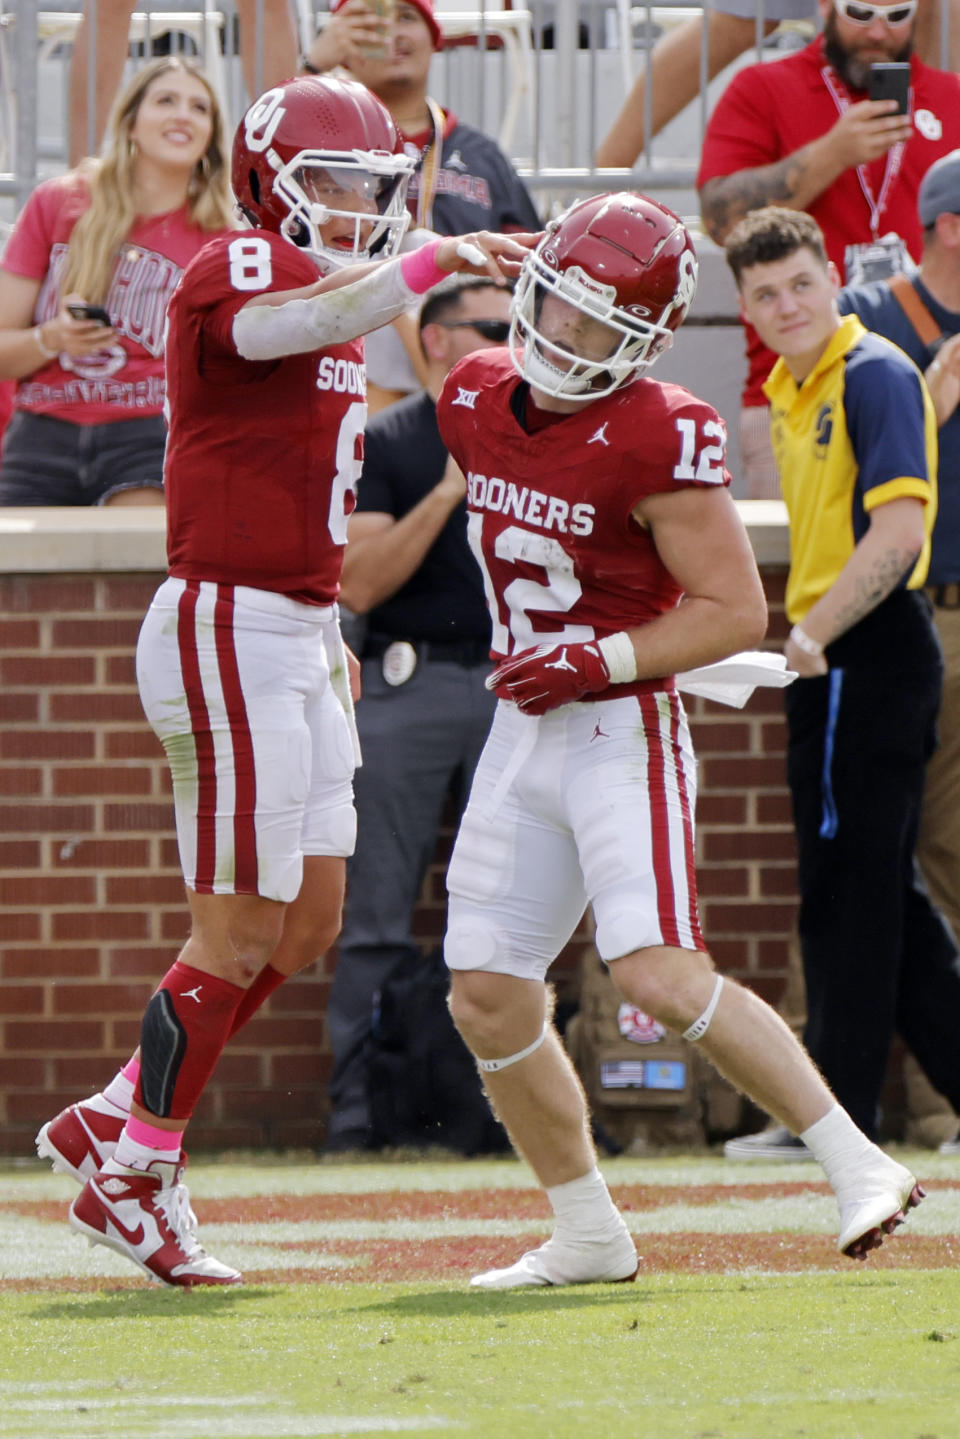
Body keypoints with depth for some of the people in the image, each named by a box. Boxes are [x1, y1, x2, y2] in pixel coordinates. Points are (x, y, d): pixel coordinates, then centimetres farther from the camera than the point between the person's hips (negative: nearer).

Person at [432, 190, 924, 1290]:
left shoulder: (658, 438, -17)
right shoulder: (477, 401, 4)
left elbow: (735, 611, -15)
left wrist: (599, 659, -20)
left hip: (622, 733, -7)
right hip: (520, 735, 7)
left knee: (661, 974, -20)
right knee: (487, 999, 4)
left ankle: (857, 1166, -12)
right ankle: (588, 1236, 17)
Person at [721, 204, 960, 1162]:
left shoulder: (873, 375, -12)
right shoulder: (789, 391, 16)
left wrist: (810, 636, -24)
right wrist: (801, 639, 15)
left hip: (868, 648, -10)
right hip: (832, 660, 10)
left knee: (846, 881, -5)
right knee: (881, 890, 13)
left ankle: (837, 1110, -1)